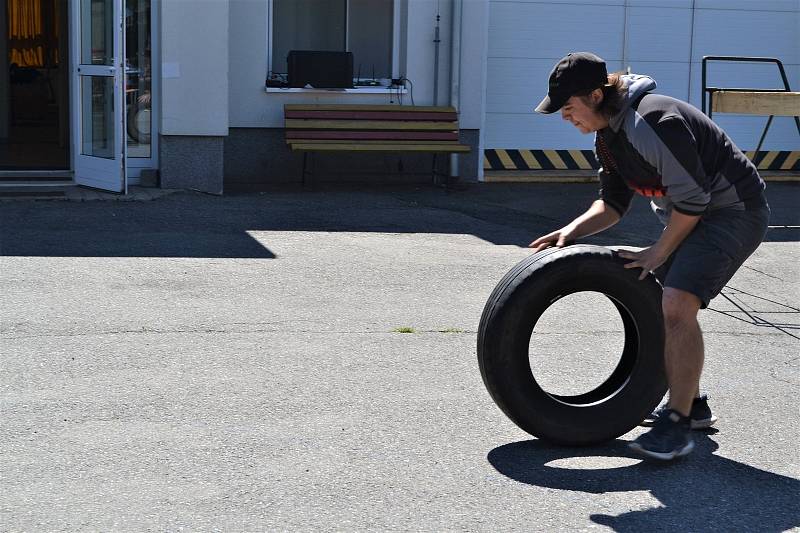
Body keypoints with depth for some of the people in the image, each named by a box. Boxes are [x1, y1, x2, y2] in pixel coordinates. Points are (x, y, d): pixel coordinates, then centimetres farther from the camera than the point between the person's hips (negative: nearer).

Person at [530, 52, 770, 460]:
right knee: (660, 305, 16)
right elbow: (613, 204, 11)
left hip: (734, 212, -10)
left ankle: (677, 426, -15)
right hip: (690, 213, 11)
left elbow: (692, 198, -25)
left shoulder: (654, 122, -28)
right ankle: (690, 404, 32)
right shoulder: (608, 135, 4)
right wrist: (571, 232, -6)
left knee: (677, 305, -23)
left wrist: (658, 253, -15)